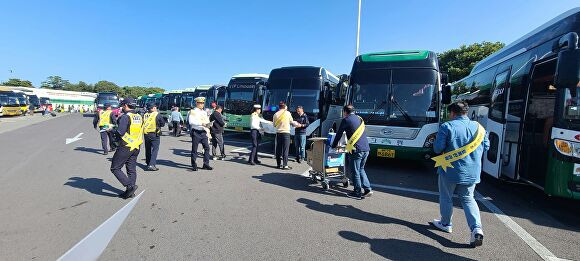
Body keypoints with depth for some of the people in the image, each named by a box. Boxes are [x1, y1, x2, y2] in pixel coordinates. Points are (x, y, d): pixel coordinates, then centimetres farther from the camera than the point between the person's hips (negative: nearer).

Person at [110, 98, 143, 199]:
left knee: (115, 168, 5)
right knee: (132, 170, 13)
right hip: (136, 147, 8)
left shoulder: (126, 116, -15)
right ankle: (130, 192, 20)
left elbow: (120, 132, -21)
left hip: (125, 147, -8)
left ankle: (130, 185, -5)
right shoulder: (139, 117, 9)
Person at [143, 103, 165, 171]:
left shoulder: (145, 115, 4)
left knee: (148, 149, 16)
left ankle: (148, 163, 28)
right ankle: (152, 164, -14)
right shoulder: (157, 115, -9)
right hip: (155, 134, -5)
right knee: (155, 149, -4)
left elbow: (142, 124, 10)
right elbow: (163, 124, -2)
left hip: (146, 134, 5)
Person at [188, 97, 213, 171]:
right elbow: (191, 121, -16)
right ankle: (194, 166, 13)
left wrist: (207, 124, -4)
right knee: (194, 149, 2)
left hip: (203, 132, 5)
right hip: (196, 132, -5)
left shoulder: (204, 112, 16)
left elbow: (207, 122, 19)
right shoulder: (193, 112, -3)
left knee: (207, 148, 1)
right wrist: (201, 124, -24)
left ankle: (206, 164, 9)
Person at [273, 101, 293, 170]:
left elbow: (274, 125, 11)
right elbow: (291, 121, 12)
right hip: (286, 132, -3)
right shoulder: (288, 113, -2)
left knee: (278, 149, 9)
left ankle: (279, 164, 14)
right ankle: (285, 165, -2)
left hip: (278, 133, 3)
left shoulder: (276, 114, 3)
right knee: (285, 149, -1)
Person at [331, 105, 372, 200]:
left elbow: (339, 134, 3)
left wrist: (333, 146, 17)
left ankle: (357, 193, 13)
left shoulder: (346, 120, -2)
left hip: (356, 150, -7)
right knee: (361, 169, 21)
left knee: (355, 171, 5)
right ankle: (368, 189, 18)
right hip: (366, 149, 7)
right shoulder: (359, 118, 18)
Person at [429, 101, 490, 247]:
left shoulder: (447, 126, -13)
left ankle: (445, 224, 28)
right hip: (472, 171, 5)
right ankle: (476, 228, 3)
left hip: (451, 169, -5)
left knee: (446, 197, 14)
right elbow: (486, 147, 11)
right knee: (468, 199, 18)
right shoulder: (478, 127, 3)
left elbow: (438, 148, -15)